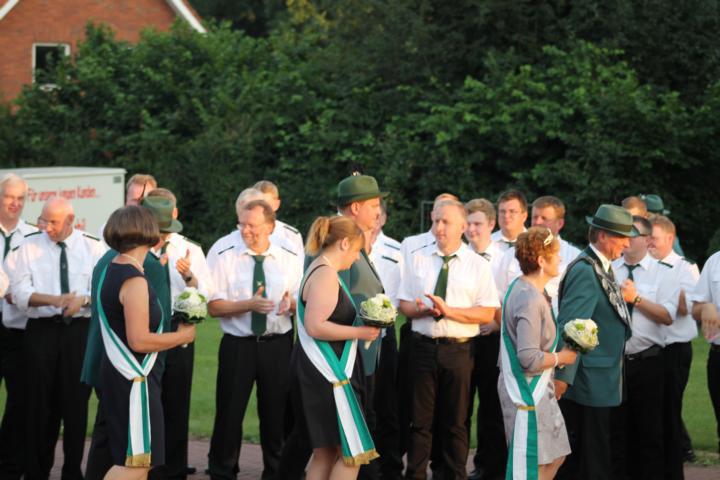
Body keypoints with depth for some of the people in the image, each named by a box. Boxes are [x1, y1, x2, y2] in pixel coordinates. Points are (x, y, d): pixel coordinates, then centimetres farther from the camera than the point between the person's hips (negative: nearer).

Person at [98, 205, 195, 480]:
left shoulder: (110, 270, 9)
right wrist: (182, 335, -10)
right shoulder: (135, 280, -20)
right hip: (133, 381, -10)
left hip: (115, 373, 10)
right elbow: (139, 341, -24)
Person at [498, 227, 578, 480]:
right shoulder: (530, 300, -23)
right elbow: (530, 359, -28)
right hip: (527, 394, -10)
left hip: (538, 392, 10)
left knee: (553, 458, 15)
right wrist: (561, 357, -11)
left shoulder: (522, 287, 8)